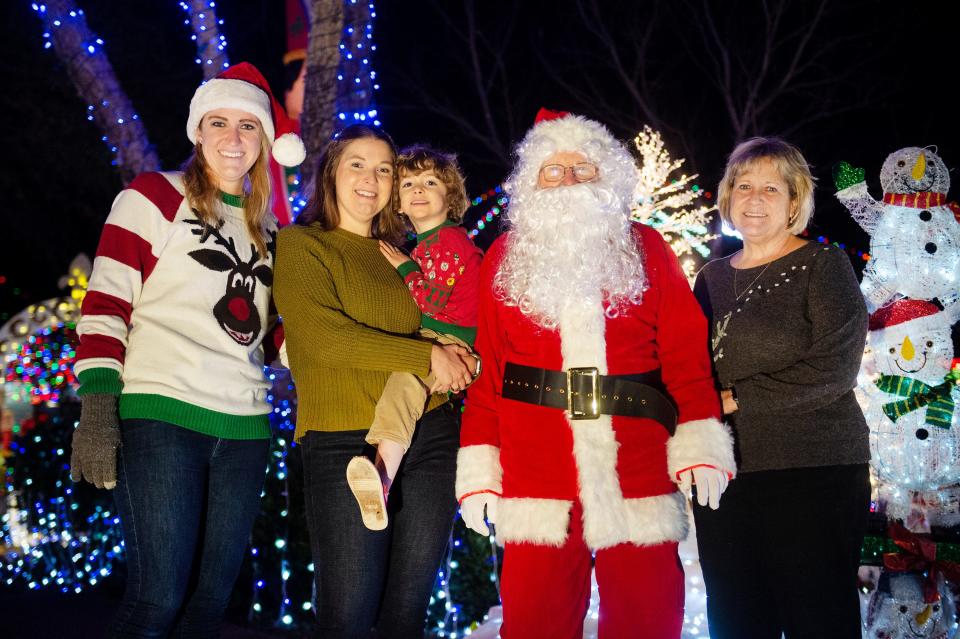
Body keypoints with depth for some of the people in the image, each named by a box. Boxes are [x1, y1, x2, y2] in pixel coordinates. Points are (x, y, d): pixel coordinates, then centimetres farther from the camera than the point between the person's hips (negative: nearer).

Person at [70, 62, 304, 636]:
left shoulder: (265, 228, 20)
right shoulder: (155, 197, 3)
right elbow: (105, 303, -4)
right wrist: (97, 403, -14)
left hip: (244, 428, 6)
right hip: (162, 416, -5)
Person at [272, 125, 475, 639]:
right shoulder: (299, 244, 1)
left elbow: (443, 331, 24)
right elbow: (323, 336, -13)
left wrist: (453, 359, 1)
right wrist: (427, 356, -12)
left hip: (431, 437, 5)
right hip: (343, 443, -5)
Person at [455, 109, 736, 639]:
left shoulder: (646, 250, 8)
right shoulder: (505, 258, 10)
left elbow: (687, 351, 2)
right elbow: (487, 364, 5)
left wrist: (699, 445, -8)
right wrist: (478, 468, 0)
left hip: (637, 470, 0)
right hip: (535, 472, 1)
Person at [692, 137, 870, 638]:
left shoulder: (823, 266, -2)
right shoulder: (713, 276, 14)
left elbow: (832, 371, -13)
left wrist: (737, 400, -12)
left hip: (812, 476, -5)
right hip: (722, 476, 5)